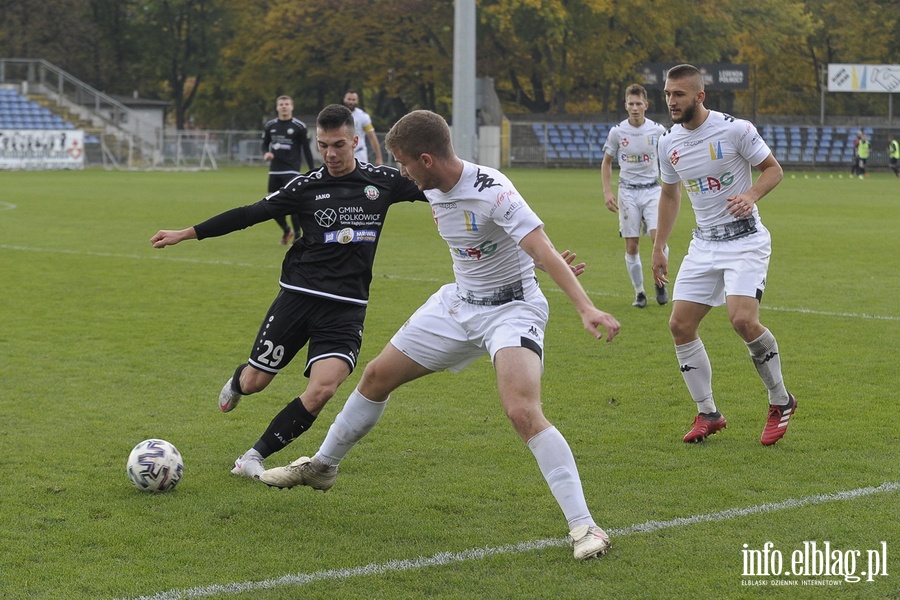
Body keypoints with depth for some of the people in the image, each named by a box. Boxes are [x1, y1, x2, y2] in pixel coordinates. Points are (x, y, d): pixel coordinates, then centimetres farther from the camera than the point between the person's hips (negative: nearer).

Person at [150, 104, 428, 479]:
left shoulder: (383, 181, 2)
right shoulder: (307, 186, 1)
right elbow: (250, 214, 3)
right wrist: (186, 234, 3)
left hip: (346, 307, 0)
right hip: (298, 295, 0)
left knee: (322, 390, -20)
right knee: (253, 382, 6)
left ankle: (254, 457, -4)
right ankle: (236, 381, 47)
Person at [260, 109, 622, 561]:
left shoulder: (491, 192, -28)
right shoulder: (434, 190, -3)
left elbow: (542, 249, -36)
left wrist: (586, 308, -46)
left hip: (511, 308, -8)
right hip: (458, 302, 8)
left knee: (522, 412, -28)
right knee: (377, 375, 14)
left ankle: (583, 526, -23)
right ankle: (322, 466, 36)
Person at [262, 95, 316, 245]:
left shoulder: (299, 126, -4)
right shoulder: (270, 125, 6)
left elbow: (306, 149, -1)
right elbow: (265, 144, 16)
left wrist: (312, 170, -3)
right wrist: (266, 153, -7)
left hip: (291, 170, -4)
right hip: (274, 171, 4)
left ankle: (297, 235, 1)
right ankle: (286, 231, 28)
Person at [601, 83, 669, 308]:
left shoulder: (658, 130, -1)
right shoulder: (617, 132, 0)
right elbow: (606, 163, 10)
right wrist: (607, 192, 0)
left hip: (652, 190, -1)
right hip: (628, 191, 1)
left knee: (658, 237, -18)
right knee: (631, 245, 0)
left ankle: (659, 282, 5)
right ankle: (639, 292, 12)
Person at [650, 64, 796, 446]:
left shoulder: (735, 129, -13)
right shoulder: (669, 142, 5)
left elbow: (773, 169, -4)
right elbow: (669, 195, 18)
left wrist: (752, 195, -23)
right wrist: (659, 247, 17)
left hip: (745, 240, -6)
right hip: (703, 243, 6)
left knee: (743, 319, -23)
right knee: (680, 325, -2)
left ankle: (781, 401, 0)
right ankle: (707, 414, 13)